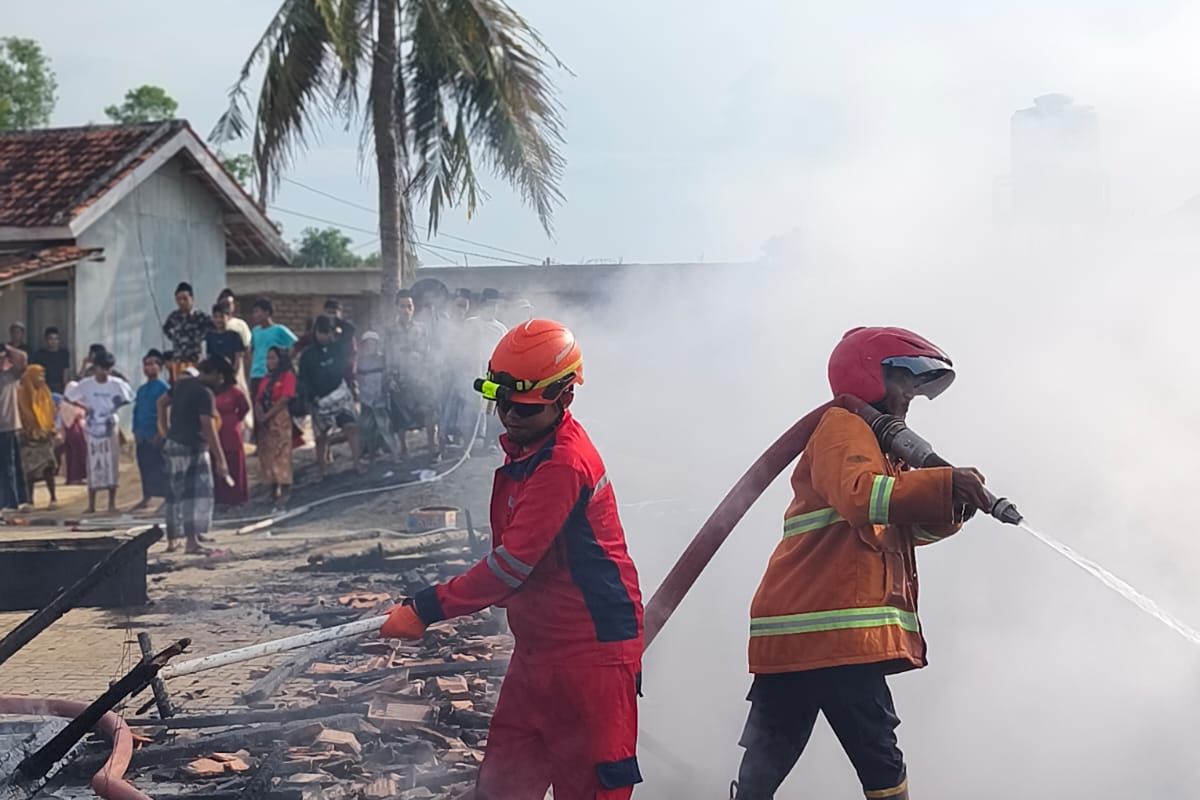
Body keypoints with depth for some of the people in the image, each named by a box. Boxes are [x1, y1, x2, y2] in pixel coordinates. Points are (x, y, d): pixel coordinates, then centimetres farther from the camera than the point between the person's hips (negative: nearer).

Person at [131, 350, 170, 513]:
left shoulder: (163, 387, -6)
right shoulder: (142, 389, 16)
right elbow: (136, 411, 18)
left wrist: (160, 434, -16)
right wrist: (136, 432, 10)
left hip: (156, 435, -7)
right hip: (142, 436, 7)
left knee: (160, 468, -6)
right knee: (144, 466, 10)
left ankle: (167, 498, -4)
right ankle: (147, 498, 17)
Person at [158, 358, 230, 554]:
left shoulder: (181, 384, 9)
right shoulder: (204, 393, -16)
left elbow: (162, 403, 21)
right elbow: (209, 429, -21)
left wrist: (165, 431, 22)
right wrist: (220, 460, -21)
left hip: (172, 445, 8)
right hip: (192, 448, -8)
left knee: (175, 494, 15)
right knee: (198, 495, -8)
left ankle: (172, 540, 22)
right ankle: (191, 541, -15)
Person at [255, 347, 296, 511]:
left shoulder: (288, 376, -2)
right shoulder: (265, 379, 18)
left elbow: (284, 399, -12)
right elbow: (258, 400, 11)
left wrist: (267, 415, -14)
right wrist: (260, 416, -9)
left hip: (280, 420, -7)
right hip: (265, 423, 7)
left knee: (281, 456, -10)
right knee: (267, 457, 7)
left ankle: (284, 496, -13)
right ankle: (273, 493, 13)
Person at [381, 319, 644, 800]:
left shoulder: (564, 464, -22)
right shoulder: (524, 446, 10)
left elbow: (513, 562, -24)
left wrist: (426, 609, -20)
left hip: (591, 650, -10)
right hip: (538, 645, 10)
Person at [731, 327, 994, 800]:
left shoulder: (877, 440, 28)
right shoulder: (843, 426, -3)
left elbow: (915, 526, 22)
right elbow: (859, 495, -24)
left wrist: (955, 502, 2)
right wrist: (944, 485, -30)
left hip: (795, 634, 10)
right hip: (832, 633, -10)